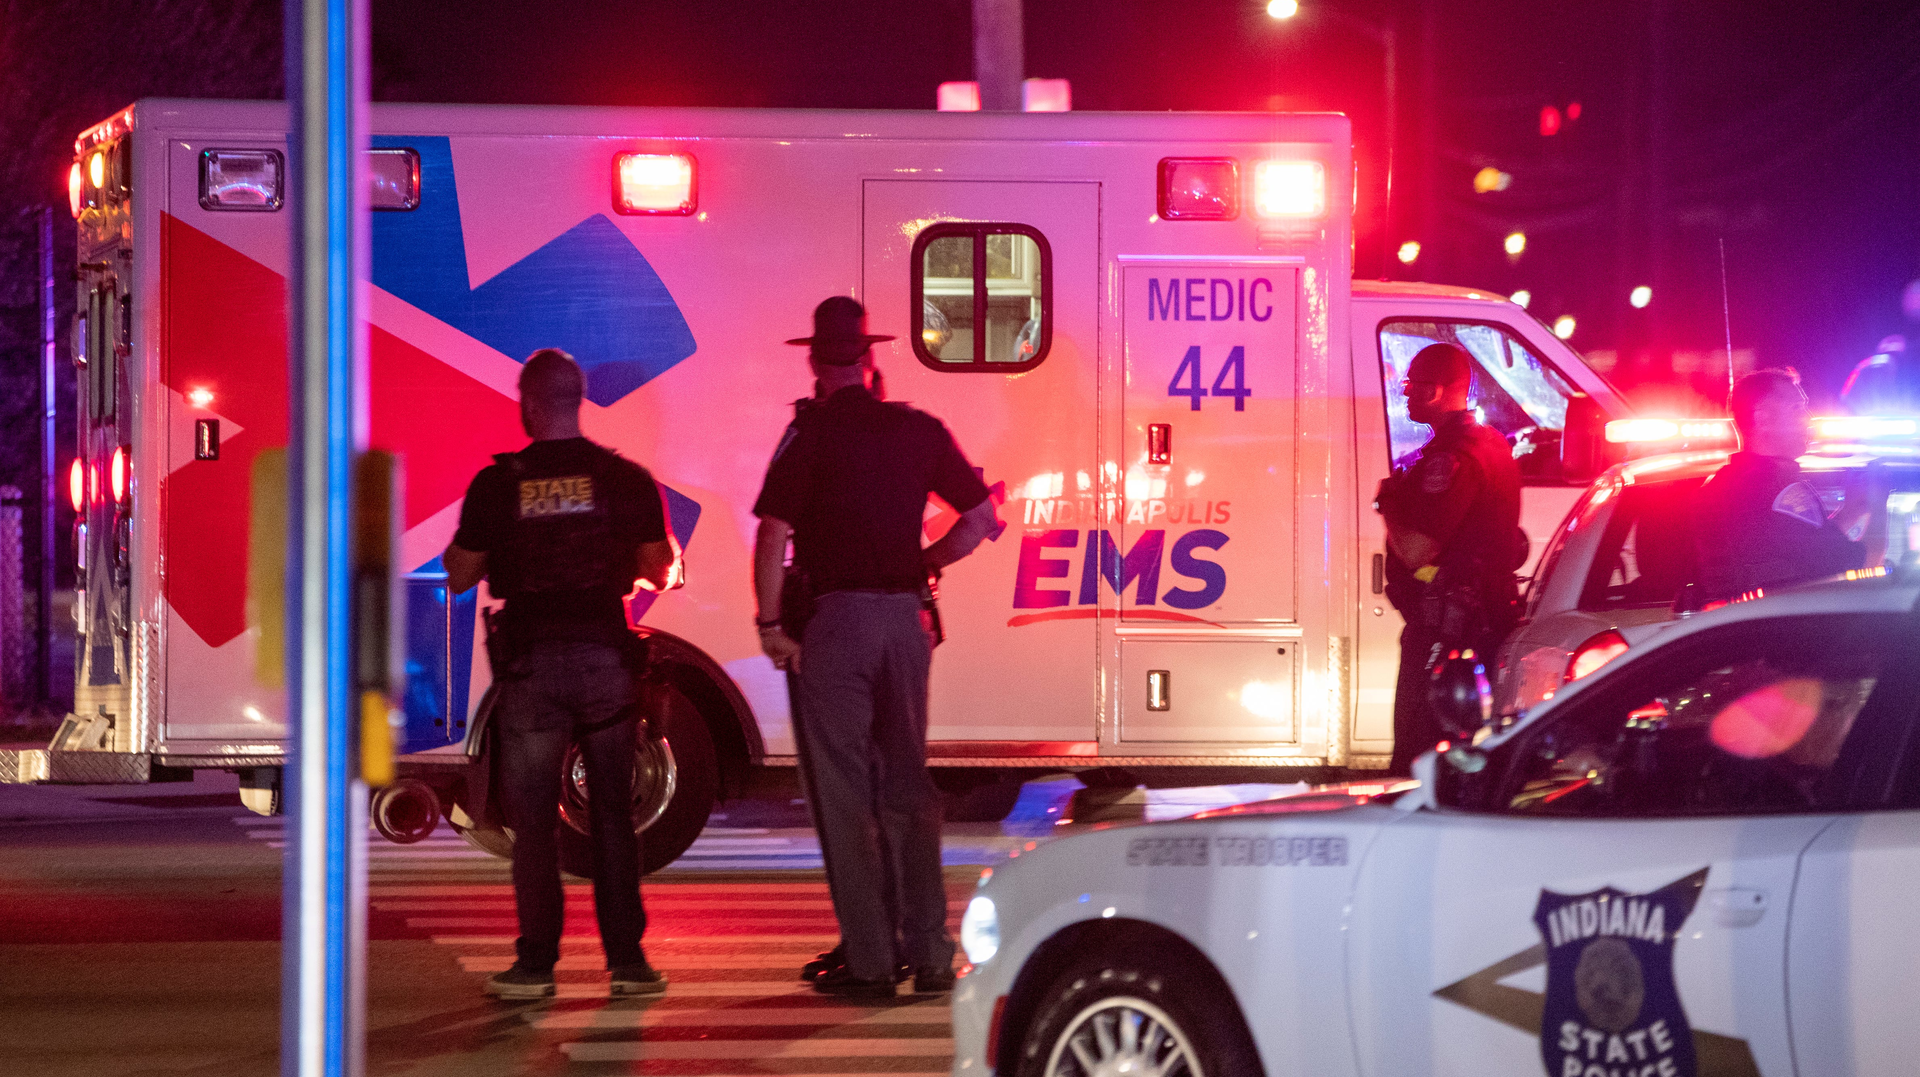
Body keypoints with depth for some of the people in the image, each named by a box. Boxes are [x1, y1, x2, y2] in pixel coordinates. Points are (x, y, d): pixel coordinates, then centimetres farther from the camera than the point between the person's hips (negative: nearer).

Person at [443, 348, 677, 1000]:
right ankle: (627, 959, 7)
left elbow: (459, 577, 3)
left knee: (533, 820, 5)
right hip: (606, 654, 1)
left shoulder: (496, 484, -4)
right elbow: (660, 573, 8)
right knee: (613, 816, 9)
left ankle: (536, 963, 3)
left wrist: (455, 549, 25)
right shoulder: (627, 480, 0)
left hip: (530, 662, -1)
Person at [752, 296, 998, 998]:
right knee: (906, 785, 13)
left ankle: (869, 960, 0)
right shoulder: (920, 430, 8)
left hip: (835, 618, -5)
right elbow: (982, 516, 13)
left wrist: (769, 624, -6)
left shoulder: (812, 433, -7)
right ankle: (929, 953, 14)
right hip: (906, 617, 5)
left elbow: (774, 535, -13)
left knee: (843, 791, 1)